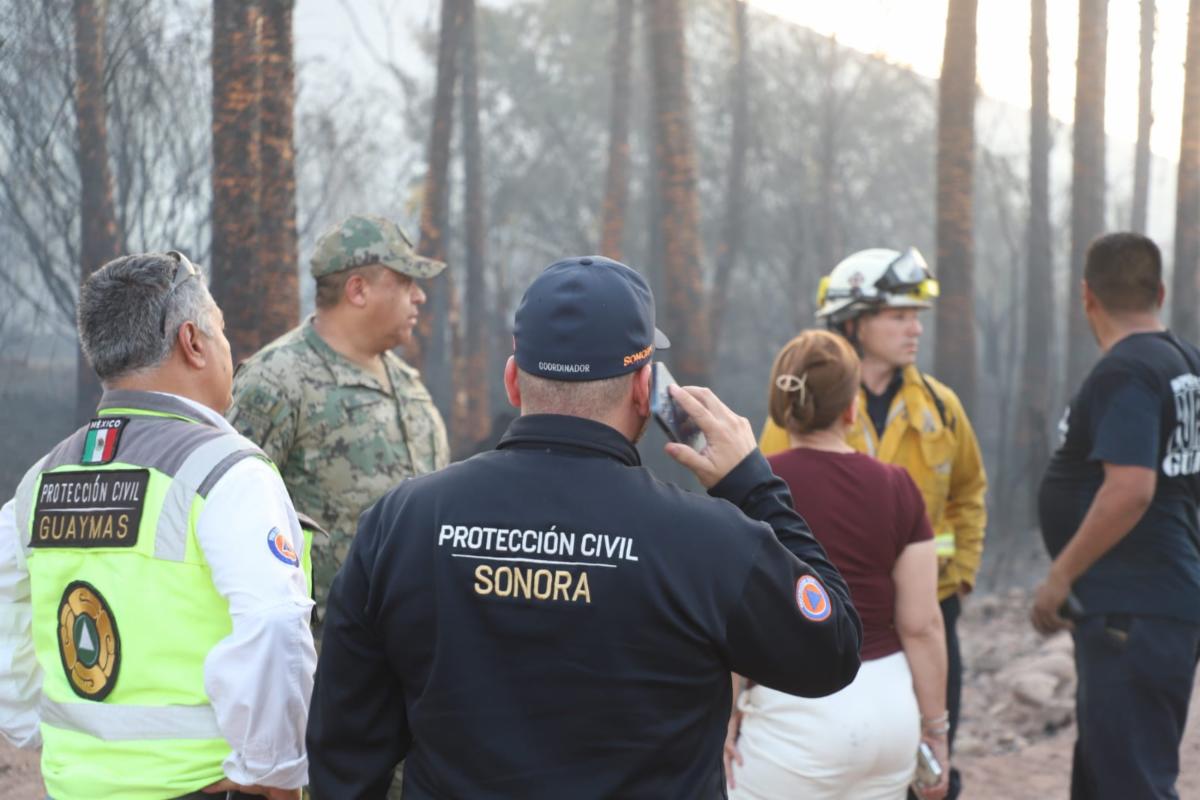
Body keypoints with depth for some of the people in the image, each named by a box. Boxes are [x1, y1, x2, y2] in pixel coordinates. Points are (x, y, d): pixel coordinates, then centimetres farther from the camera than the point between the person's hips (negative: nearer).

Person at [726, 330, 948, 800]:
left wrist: (725, 713, -2)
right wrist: (934, 728, 9)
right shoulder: (896, 487, 1)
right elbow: (921, 624, 2)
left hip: (799, 711, -5)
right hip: (889, 706, 5)